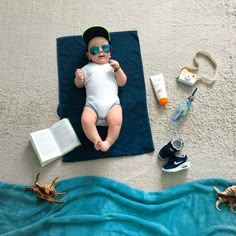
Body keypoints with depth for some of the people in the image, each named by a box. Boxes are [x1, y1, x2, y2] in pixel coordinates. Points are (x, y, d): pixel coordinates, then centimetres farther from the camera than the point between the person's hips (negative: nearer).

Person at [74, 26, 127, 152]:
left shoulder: (113, 66, 23)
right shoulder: (87, 68, 23)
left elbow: (122, 83, 13)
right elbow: (79, 85, 20)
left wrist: (117, 68, -1)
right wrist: (79, 78, -3)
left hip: (112, 103, 0)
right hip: (92, 104, 1)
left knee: (116, 121, -28)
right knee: (86, 120, -28)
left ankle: (108, 142, -17)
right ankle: (97, 141, -19)